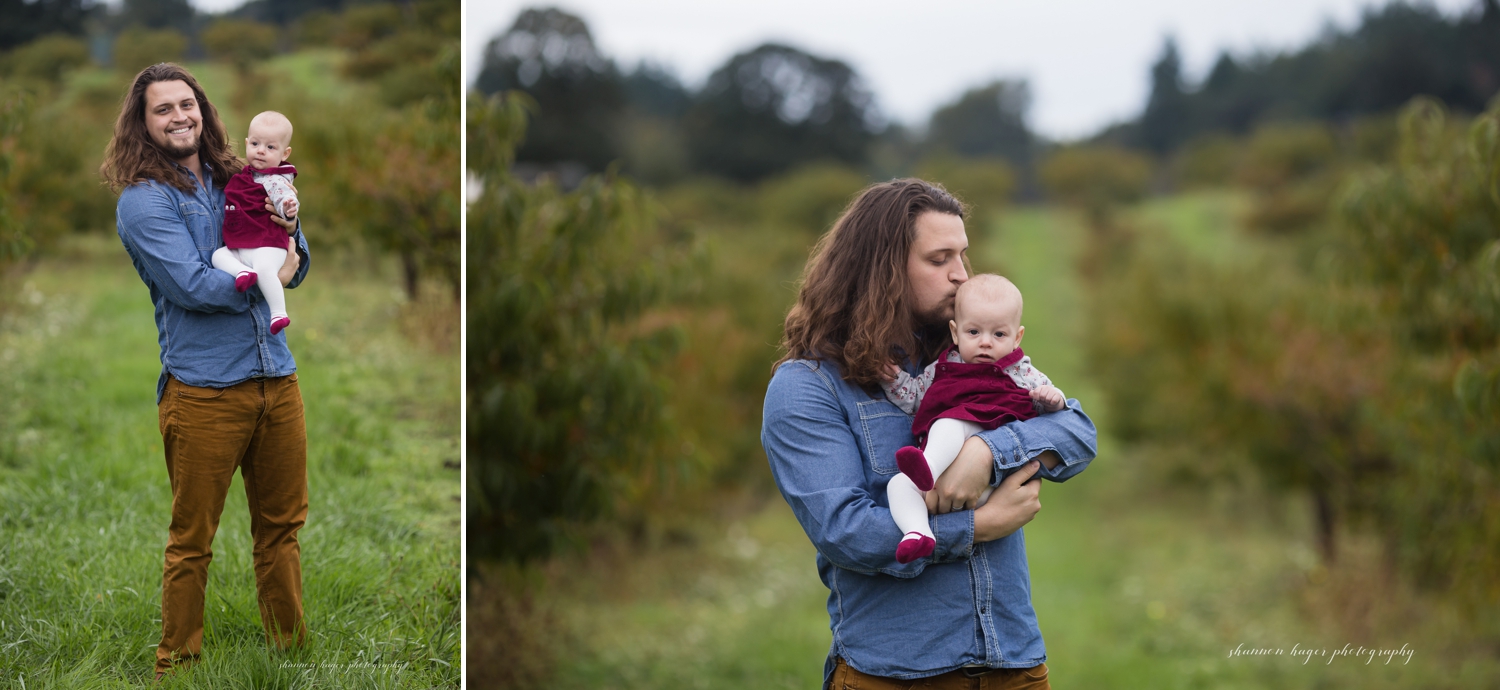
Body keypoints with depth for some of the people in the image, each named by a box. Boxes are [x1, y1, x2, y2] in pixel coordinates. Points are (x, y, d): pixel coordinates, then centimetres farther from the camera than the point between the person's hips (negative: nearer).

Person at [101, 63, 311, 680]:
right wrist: (264, 278, -7)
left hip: (276, 379, 6)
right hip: (204, 390, -6)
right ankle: (177, 668, 13)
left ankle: (292, 649, 27)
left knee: (282, 526, 15)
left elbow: (294, 267, 16)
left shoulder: (237, 183, 14)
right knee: (191, 542, 1)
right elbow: (190, 286, -16)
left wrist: (287, 225, -4)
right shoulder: (143, 199, -6)